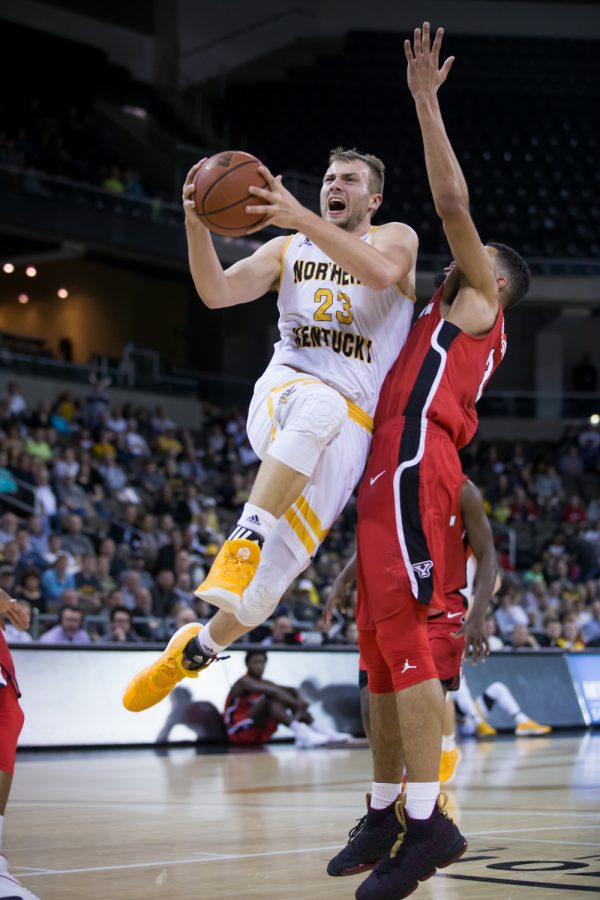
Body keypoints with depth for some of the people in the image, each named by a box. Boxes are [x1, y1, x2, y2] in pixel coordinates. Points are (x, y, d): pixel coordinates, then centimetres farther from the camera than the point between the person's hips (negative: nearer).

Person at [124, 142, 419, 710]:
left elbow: (382, 272, -20)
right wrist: (196, 226, -19)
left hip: (349, 429, -1)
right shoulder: (288, 250, 16)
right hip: (284, 392, 1)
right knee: (321, 404, -41)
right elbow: (217, 293, 0)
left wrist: (301, 217, -30)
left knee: (262, 590, -9)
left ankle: (196, 650, 19)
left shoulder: (395, 238, 7)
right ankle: (246, 538, -43)